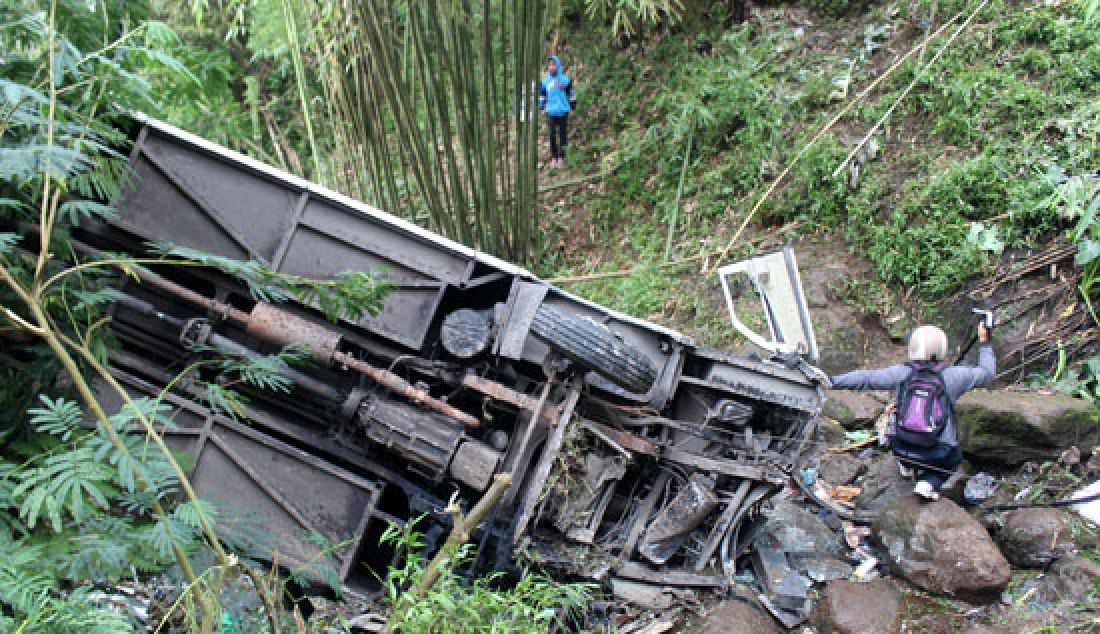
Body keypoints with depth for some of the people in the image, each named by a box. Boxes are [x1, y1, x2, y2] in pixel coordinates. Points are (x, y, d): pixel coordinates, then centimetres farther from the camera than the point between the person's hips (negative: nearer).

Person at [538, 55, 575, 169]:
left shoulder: (565, 79, 0)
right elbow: (542, 94, 14)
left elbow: (571, 93, 10)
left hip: (563, 111, -1)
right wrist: (540, 106, 8)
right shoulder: (545, 81, 4)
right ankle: (554, 158, 10)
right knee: (552, 135, -1)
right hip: (551, 111, 1)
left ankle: (561, 158, 11)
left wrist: (573, 105, 11)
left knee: (562, 134, 3)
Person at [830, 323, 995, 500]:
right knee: (954, 458, 31)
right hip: (937, 455, -2)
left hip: (900, 449, 2)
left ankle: (907, 466, 34)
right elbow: (987, 373, 5)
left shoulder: (901, 373, -7)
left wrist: (832, 381, 9)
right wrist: (984, 342, 19)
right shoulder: (952, 376, -9)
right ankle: (929, 482, 5)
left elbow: (866, 378, -1)